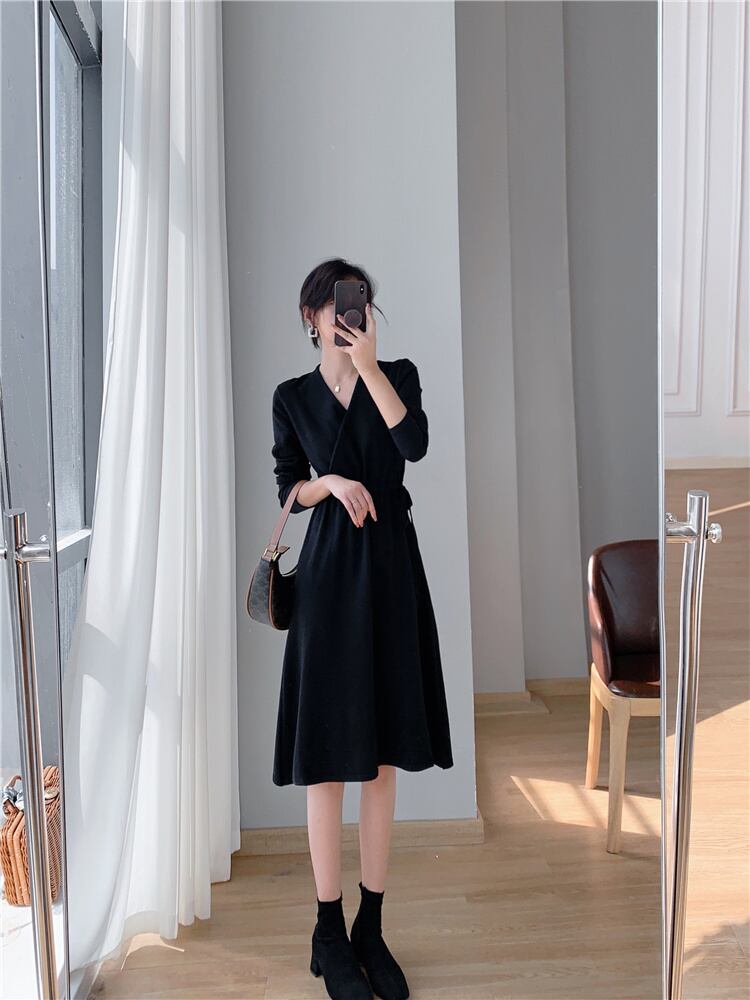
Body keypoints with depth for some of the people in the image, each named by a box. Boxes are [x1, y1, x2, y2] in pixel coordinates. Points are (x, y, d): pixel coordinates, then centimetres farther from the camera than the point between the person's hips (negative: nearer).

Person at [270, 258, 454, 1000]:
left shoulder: (398, 373, 6)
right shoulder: (292, 396, 6)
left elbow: (415, 444, -13)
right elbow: (288, 491, 8)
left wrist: (367, 362, -15)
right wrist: (331, 482, -11)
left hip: (391, 569, 1)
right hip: (329, 574, -1)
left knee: (382, 756, 7)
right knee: (329, 757, 2)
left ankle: (371, 931, 23)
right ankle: (329, 935, 19)